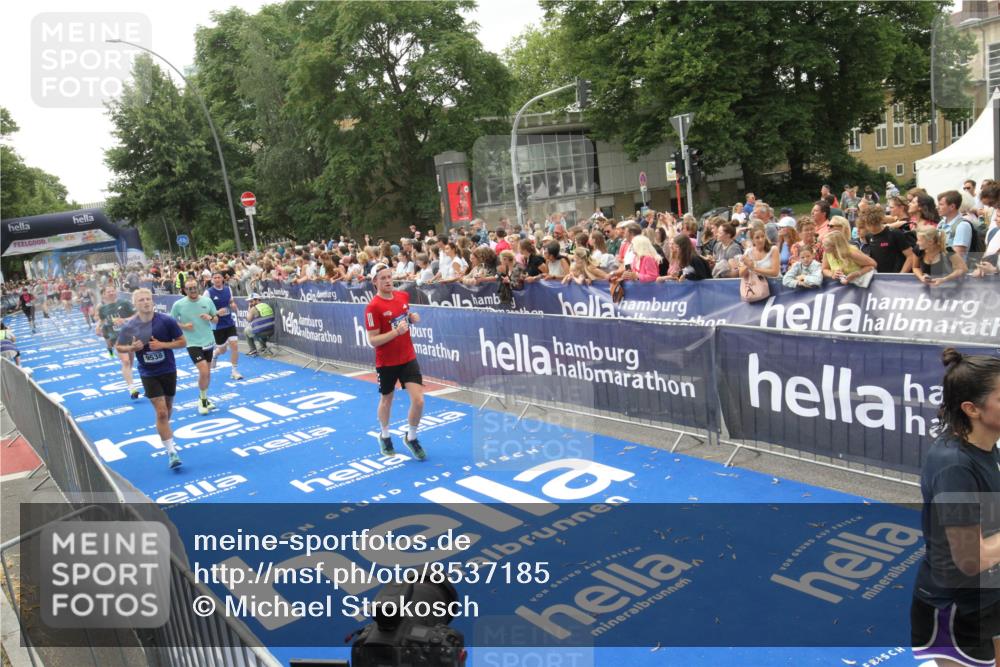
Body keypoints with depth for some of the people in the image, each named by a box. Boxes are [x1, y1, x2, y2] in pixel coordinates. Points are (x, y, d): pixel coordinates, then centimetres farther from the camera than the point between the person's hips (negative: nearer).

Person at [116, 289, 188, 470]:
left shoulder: (166, 321, -11)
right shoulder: (129, 326, -8)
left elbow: (182, 342, -5)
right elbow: (119, 347, 6)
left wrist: (163, 344, -20)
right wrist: (131, 348, -16)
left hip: (169, 371, 1)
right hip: (149, 374, -1)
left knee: (167, 409, 18)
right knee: (161, 412, -10)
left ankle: (165, 434, 49)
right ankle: (171, 452, -7)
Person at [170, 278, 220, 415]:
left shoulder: (207, 300, -1)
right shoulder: (178, 304, -8)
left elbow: (216, 319, 7)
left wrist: (210, 318, -15)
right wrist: (184, 326, -16)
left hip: (208, 341, 4)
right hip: (193, 343, -4)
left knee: (207, 372, 14)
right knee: (204, 372, -14)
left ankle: (204, 398, 34)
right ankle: (202, 399, 9)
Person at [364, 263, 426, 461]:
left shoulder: (403, 296, 0)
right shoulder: (373, 307, -18)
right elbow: (372, 341, -19)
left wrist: (413, 318, -3)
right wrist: (396, 332, -29)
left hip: (408, 358, 4)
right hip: (386, 362, -4)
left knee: (418, 400, -5)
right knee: (386, 400, 16)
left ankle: (411, 438, 21)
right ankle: (385, 436, 43)